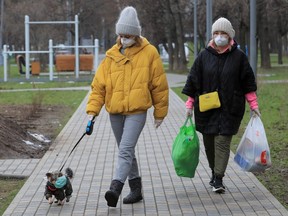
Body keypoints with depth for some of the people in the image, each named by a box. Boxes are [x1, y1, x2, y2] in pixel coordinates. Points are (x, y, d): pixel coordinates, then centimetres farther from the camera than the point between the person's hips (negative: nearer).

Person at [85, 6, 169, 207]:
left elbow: (159, 85, 3)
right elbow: (98, 85, 5)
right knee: (127, 152, 14)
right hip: (115, 112, 5)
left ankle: (115, 188, -30)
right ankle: (136, 189, 26)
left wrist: (160, 113, 7)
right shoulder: (112, 55, 5)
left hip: (137, 111, -5)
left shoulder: (149, 53, -3)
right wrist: (92, 111, -4)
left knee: (126, 150, -19)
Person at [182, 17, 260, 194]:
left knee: (223, 141, -9)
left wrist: (253, 104, 3)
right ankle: (215, 172, 27)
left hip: (230, 108, -2)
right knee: (209, 142, 8)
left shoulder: (239, 56, 1)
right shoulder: (204, 56, 4)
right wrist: (190, 104, 4)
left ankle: (218, 179, -8)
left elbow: (248, 82, 6)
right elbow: (193, 80, 7)